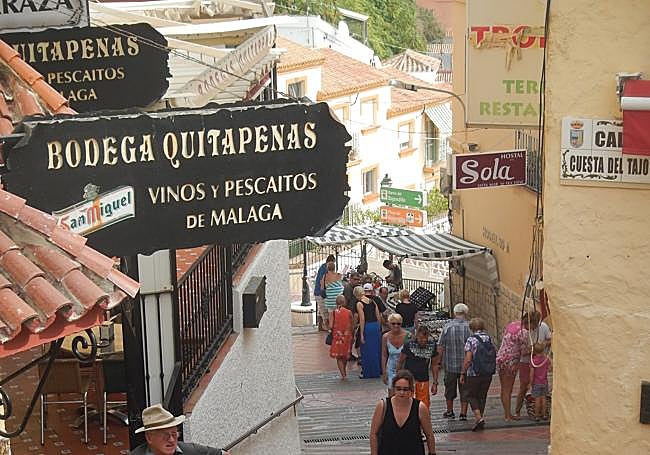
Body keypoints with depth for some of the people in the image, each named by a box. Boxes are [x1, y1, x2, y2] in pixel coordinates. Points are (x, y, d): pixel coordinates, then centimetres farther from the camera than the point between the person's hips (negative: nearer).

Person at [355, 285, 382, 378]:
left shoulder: (359, 304, -9)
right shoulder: (372, 301, 8)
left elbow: (362, 319, -13)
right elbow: (378, 316, 8)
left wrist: (361, 334, -10)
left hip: (367, 326, -6)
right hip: (376, 325, 6)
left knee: (366, 351, 4)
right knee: (376, 349, 15)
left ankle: (366, 373, 9)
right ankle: (376, 371, 22)